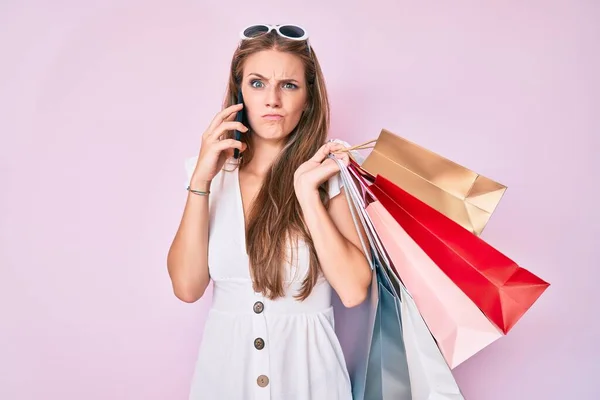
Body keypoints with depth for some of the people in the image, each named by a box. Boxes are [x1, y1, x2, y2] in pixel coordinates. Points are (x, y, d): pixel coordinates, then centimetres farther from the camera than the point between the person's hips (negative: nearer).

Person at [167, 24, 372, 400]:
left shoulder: (331, 172, -9)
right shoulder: (215, 171, -2)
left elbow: (354, 290, -18)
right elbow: (187, 286, -11)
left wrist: (307, 192, -22)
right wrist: (200, 180, -18)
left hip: (307, 367, -2)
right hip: (225, 362, 2)